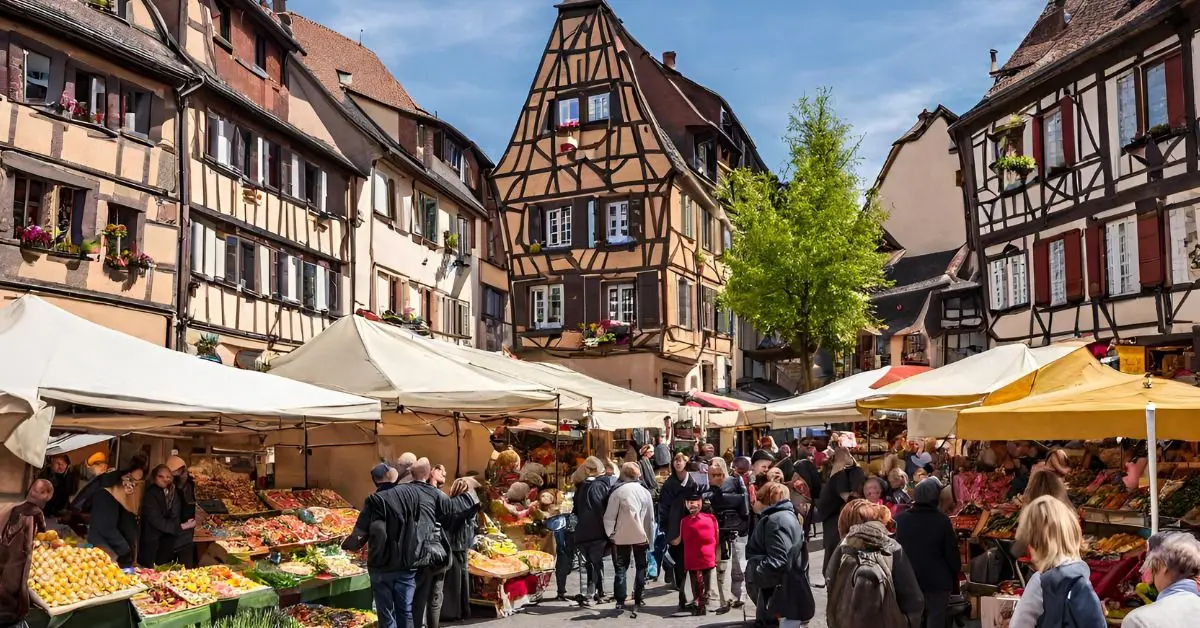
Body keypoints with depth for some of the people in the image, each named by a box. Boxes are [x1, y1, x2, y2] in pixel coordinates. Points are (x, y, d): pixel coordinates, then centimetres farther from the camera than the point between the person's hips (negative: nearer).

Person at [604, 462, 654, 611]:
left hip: (621, 537, -1)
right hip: (641, 536, 1)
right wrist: (650, 538, 10)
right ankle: (638, 601, 10)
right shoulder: (645, 492, -1)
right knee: (641, 569, 12)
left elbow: (609, 516, -10)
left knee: (621, 569, 8)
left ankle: (620, 601, 5)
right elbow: (651, 518, 3)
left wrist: (610, 533, 3)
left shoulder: (618, 492, -10)